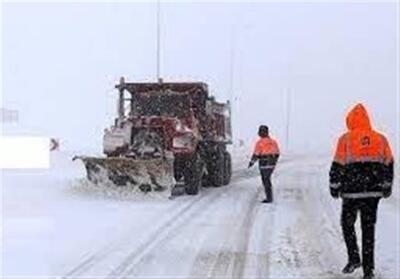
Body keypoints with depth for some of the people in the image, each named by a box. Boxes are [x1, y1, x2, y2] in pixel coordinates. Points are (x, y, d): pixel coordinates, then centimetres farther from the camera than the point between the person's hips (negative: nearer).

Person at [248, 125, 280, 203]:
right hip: (271, 164, 6)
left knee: (266, 181, 1)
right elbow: (277, 153, 11)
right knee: (267, 179, 18)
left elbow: (256, 154, -13)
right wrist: (274, 162, 25)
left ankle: (269, 198, 1)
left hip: (264, 164, -6)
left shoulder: (259, 143, -13)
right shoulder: (273, 142, 6)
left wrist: (251, 162, 1)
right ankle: (270, 197, 19)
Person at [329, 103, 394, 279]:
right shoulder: (381, 139, 5)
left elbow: (338, 166, -7)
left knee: (347, 224, 16)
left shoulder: (346, 139, -7)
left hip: (351, 192, -3)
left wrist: (334, 186, 4)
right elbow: (388, 165, 12)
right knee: (369, 228, 9)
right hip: (373, 192, 3)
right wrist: (387, 186, 23)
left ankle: (354, 258, 5)